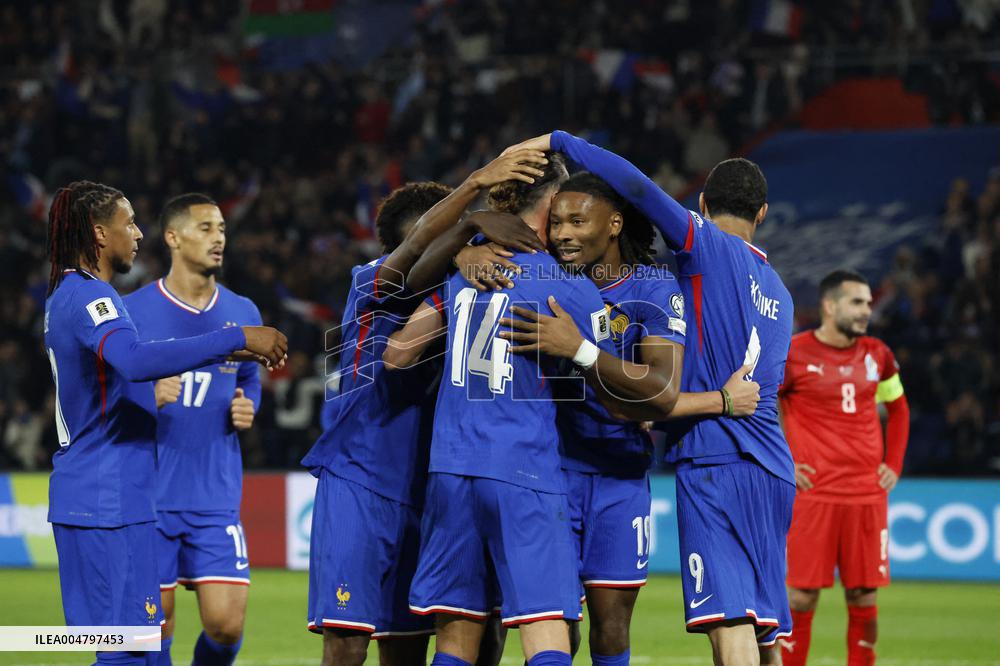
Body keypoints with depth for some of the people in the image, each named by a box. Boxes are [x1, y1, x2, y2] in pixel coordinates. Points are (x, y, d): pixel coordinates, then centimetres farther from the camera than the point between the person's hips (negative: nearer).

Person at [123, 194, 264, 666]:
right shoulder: (132, 312, -3)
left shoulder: (243, 314, 8)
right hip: (149, 497, -2)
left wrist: (247, 410, 1)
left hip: (217, 498, 2)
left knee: (226, 624, -7)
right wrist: (146, 399, -18)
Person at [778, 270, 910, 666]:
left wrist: (894, 464, 14)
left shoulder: (876, 355, 10)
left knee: (863, 596, 4)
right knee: (802, 595, -5)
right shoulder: (793, 355, -5)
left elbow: (898, 409, 25)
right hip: (812, 494, -4)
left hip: (868, 493, 4)